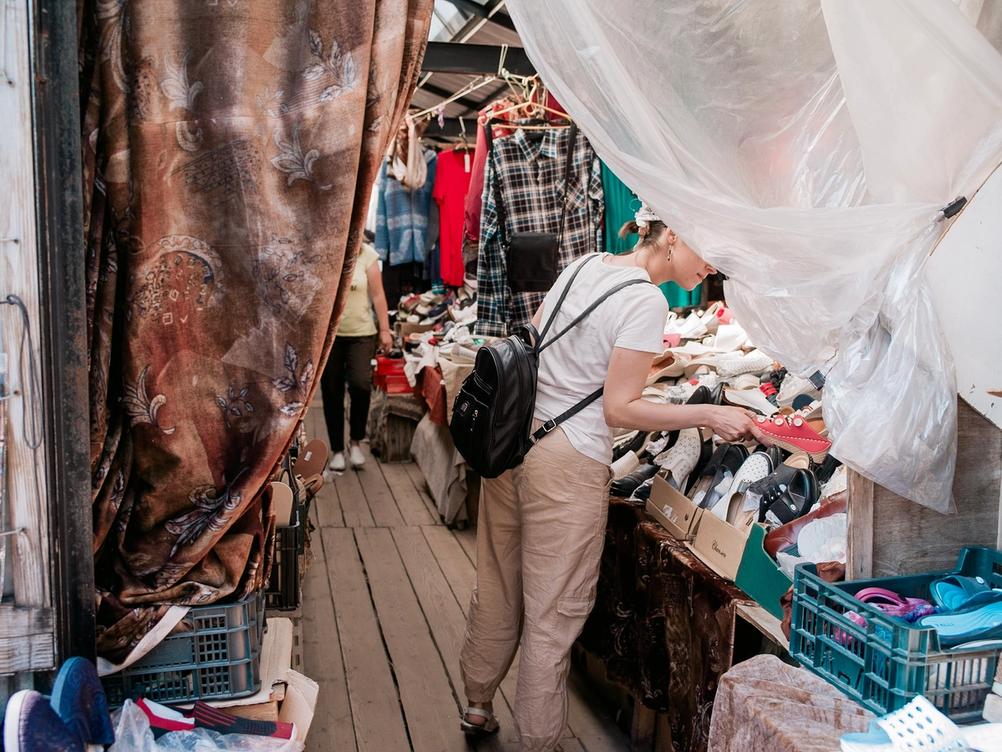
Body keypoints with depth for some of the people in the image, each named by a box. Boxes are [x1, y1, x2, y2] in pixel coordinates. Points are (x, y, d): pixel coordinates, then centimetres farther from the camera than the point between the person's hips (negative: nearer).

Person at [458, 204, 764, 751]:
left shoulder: (585, 264, 8)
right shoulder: (646, 301, -15)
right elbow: (620, 410, -16)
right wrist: (710, 415, -14)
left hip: (512, 438, 9)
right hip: (567, 463, -8)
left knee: (498, 585, 21)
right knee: (554, 612, 4)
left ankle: (477, 705, 38)